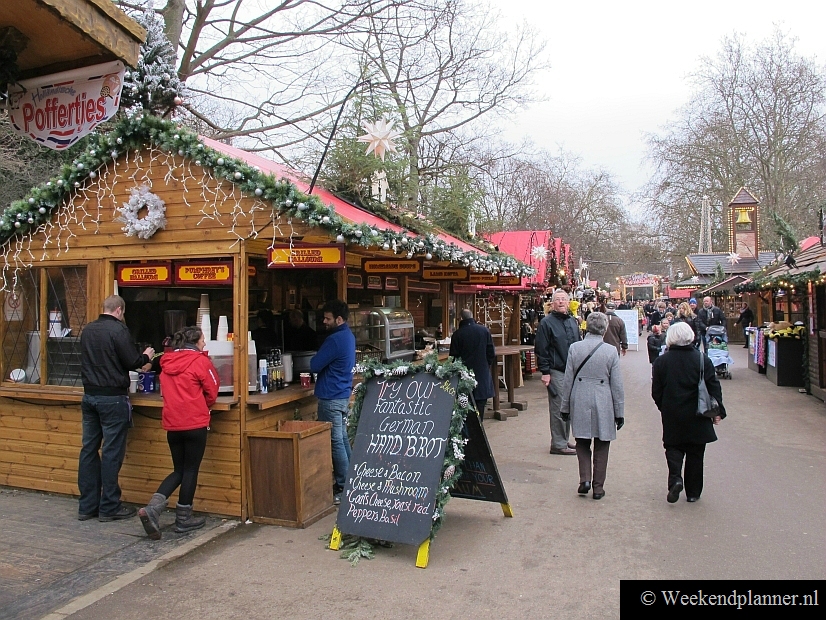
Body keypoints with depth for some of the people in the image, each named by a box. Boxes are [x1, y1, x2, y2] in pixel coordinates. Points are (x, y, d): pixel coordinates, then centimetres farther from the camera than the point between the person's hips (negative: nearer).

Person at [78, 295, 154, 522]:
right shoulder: (118, 329, -13)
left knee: (89, 449, 10)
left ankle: (87, 505, 17)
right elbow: (131, 362, -14)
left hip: (89, 395, 7)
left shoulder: (87, 330, 10)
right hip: (112, 397, -7)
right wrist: (146, 357, 8)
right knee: (112, 452, 0)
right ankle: (109, 507, 6)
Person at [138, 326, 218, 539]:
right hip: (195, 423, -5)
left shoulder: (167, 362, 9)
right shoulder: (200, 361, -8)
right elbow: (212, 393, -3)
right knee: (191, 470, 6)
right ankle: (183, 519, 14)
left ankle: (152, 508, 0)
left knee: (178, 470, 16)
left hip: (172, 423, 6)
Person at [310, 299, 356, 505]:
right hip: (343, 394, 10)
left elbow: (314, 365, -15)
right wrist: (322, 359, 5)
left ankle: (342, 488, 3)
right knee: (342, 439, 15)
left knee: (336, 442, -4)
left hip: (331, 397, -10)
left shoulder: (335, 340, -19)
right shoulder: (349, 336, 12)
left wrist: (315, 359, 4)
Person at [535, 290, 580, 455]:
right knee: (559, 409, -3)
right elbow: (541, 349, -11)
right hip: (556, 372, -7)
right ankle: (558, 444, 5)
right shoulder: (547, 322, -8)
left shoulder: (572, 321, 14)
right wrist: (545, 372, -15)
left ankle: (564, 440, 24)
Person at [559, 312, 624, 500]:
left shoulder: (574, 348, -6)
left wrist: (565, 407, 8)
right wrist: (619, 412, 5)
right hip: (603, 406, -1)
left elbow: (568, 380, -2)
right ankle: (598, 487, 17)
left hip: (580, 404, 1)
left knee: (582, 443, 17)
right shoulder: (611, 351, -8)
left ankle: (585, 479, 5)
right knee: (601, 448, 11)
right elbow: (617, 385, -4)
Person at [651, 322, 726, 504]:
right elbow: (713, 388, -5)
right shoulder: (702, 359, -7)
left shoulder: (661, 361, -6)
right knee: (695, 453, 11)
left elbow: (656, 392, -1)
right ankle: (693, 492, 18)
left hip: (672, 416, 0)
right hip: (697, 417, 0)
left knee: (673, 447, 13)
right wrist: (718, 411, 4)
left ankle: (675, 478, -12)